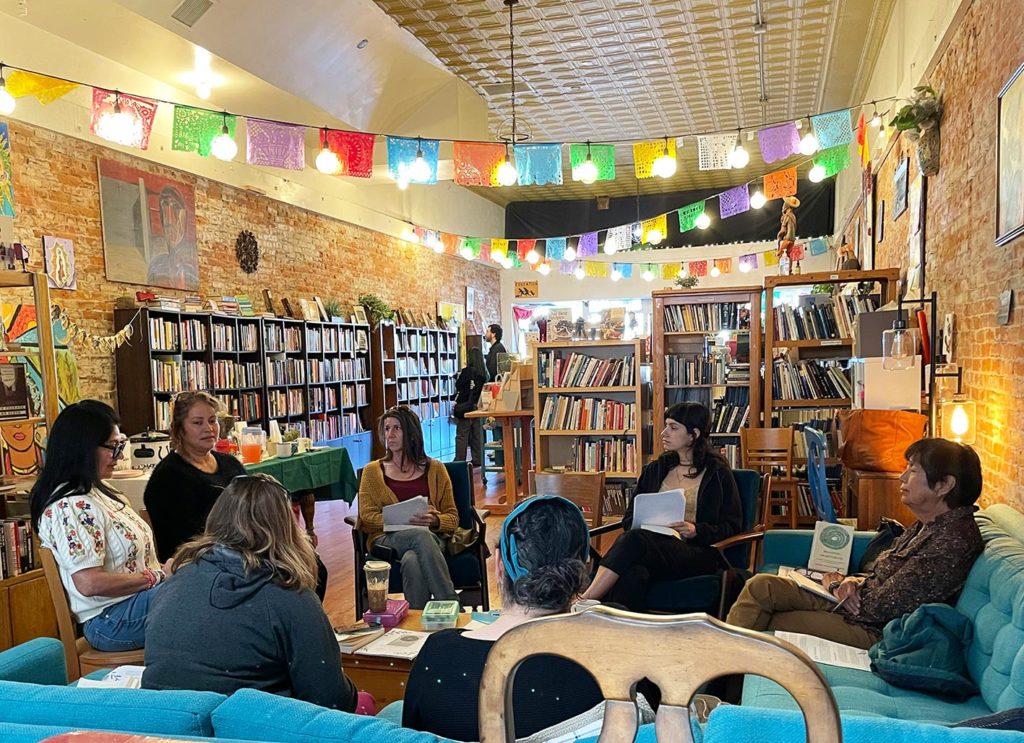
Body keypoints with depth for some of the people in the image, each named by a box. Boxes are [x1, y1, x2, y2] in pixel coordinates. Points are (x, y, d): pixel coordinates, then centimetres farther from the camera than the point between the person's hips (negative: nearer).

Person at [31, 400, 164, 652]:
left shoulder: (98, 492, 12)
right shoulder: (71, 506, -18)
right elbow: (90, 583, -23)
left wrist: (165, 569, 0)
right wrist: (155, 576, -15)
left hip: (143, 594, 9)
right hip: (113, 619, -9)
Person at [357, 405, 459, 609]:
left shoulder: (435, 469, 15)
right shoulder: (372, 471, 15)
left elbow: (452, 517, 12)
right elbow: (367, 517, 4)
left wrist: (434, 520, -13)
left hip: (431, 536, 1)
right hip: (387, 539, 0)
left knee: (412, 561, -38)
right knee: (422, 536, -37)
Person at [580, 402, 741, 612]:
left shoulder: (718, 474, 10)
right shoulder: (654, 470, 22)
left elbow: (732, 526, 5)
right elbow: (630, 517, 20)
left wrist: (695, 530, -12)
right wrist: (645, 525, -4)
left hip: (697, 553, -4)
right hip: (655, 544, 4)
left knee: (634, 540, -35)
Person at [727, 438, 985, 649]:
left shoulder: (952, 542, -22)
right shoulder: (929, 524, 9)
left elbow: (880, 607, -23)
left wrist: (837, 585, -4)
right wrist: (855, 582, -7)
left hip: (875, 631, -9)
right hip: (861, 604, 9)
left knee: (764, 627, -10)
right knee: (760, 586, -3)